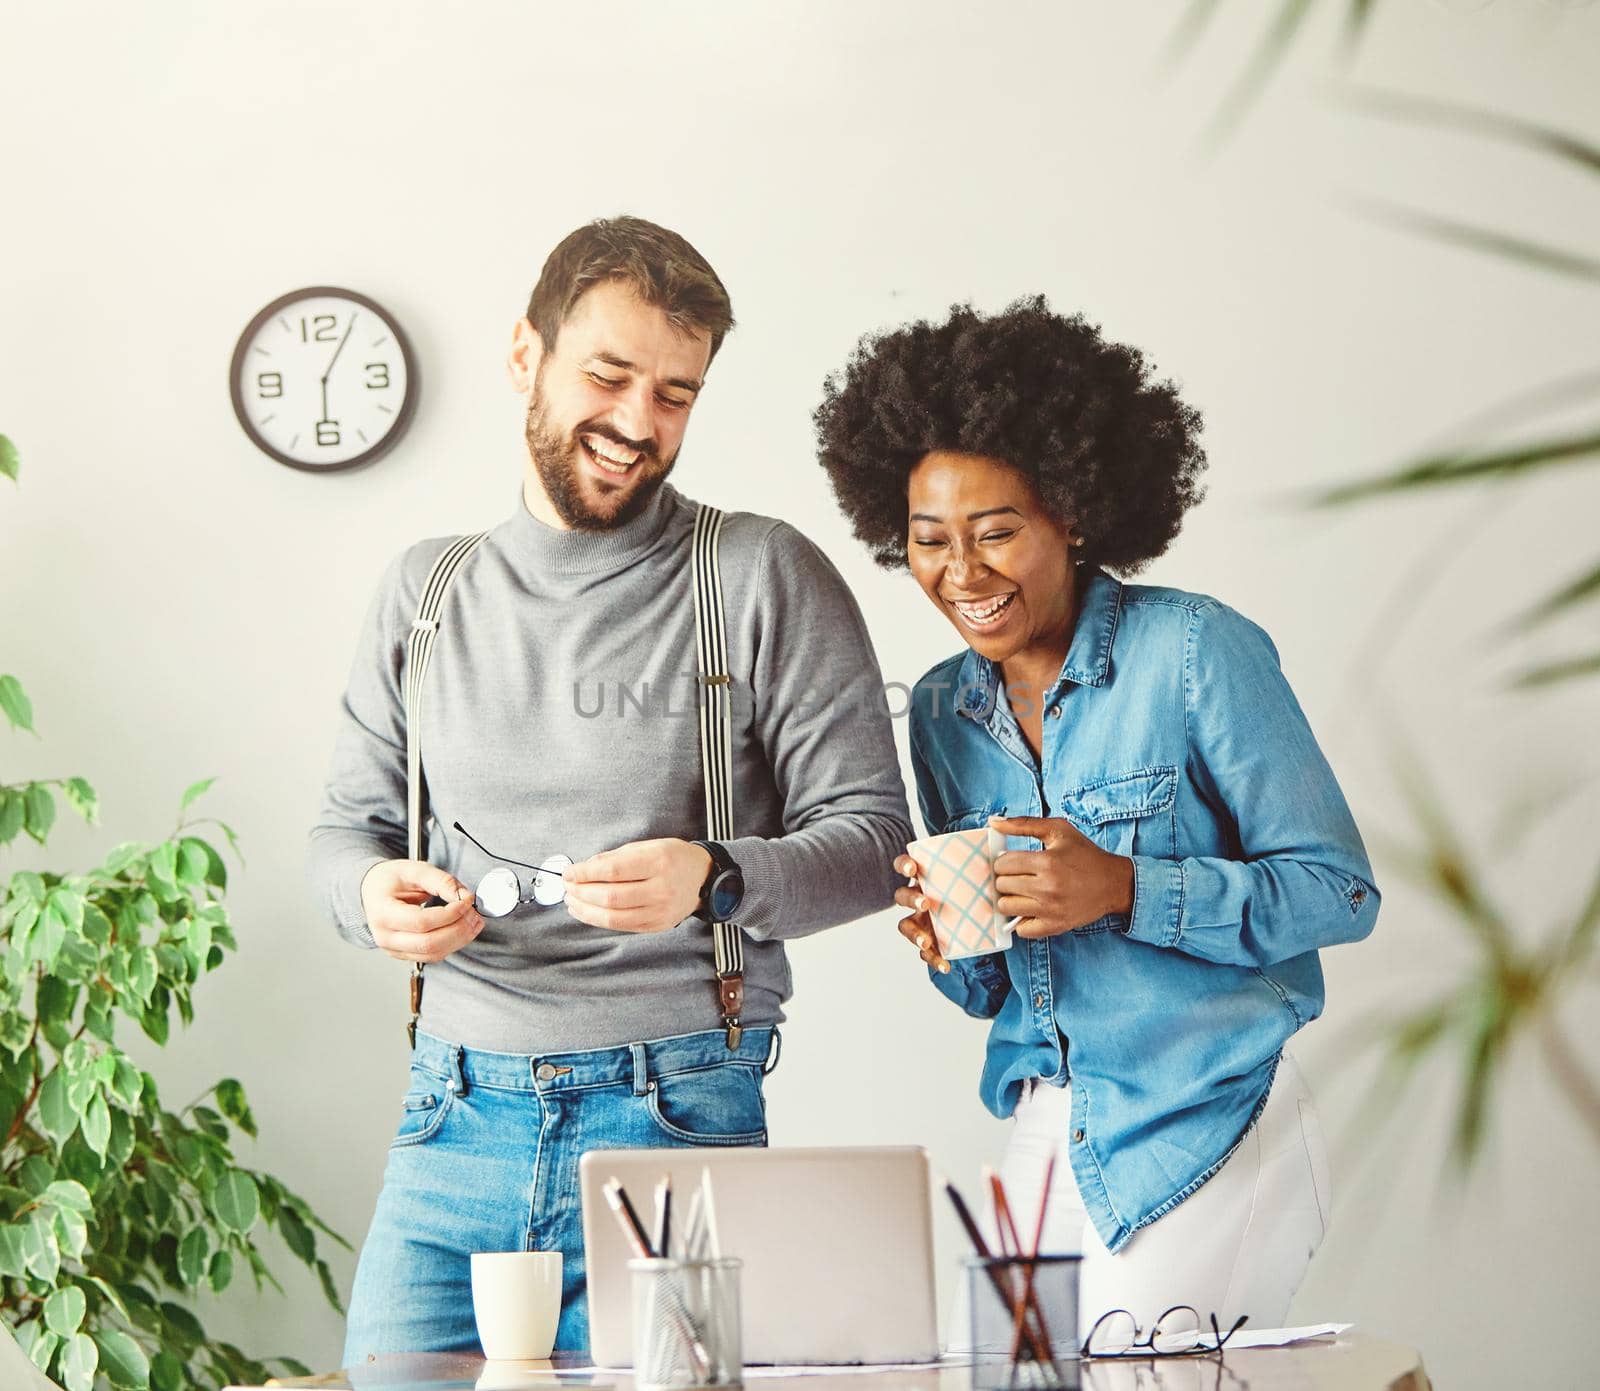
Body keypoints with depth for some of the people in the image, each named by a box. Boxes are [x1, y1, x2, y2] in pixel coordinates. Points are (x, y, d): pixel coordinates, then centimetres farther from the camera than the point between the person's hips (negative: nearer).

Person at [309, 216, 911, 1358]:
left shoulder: (766, 579, -1)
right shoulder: (428, 590, 12)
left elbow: (873, 836, -2)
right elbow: (349, 824, 17)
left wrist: (714, 879, -20)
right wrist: (374, 891, -7)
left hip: (677, 1123, -3)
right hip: (456, 1119, 3)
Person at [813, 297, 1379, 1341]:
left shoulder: (1197, 652, -10)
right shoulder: (943, 709, 8)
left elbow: (1340, 891, -10)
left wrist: (1122, 890, -21)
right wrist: (949, 944, -9)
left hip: (1208, 1133, -5)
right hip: (1045, 1136, 5)